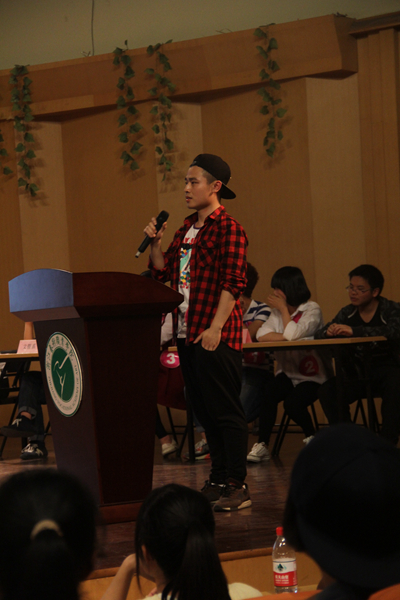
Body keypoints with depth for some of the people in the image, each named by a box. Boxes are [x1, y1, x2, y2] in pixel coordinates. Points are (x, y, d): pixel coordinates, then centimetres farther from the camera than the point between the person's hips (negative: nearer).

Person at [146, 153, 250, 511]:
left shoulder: (227, 228, -9)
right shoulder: (186, 230, 17)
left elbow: (233, 282, -16)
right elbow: (162, 273, 20)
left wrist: (215, 328, -21)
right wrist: (155, 242, 4)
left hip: (215, 336, -9)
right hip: (186, 333, 9)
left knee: (226, 412, -6)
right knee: (204, 410, 12)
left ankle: (237, 486, -3)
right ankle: (218, 479, 20)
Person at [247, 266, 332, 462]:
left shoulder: (312, 310, -7)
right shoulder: (277, 311, 10)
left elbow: (292, 334, -24)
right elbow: (262, 335, -8)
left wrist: (284, 309, -11)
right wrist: (288, 336, -20)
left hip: (312, 376, -5)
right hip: (287, 373, 5)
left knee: (293, 403, -28)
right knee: (270, 392, -26)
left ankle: (312, 437, 1)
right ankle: (262, 444, -20)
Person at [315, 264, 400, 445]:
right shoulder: (347, 313, 11)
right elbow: (318, 335, 8)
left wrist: (354, 331, -34)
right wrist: (329, 331, -19)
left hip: (385, 370, -4)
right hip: (356, 375, 4)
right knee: (327, 390, -24)